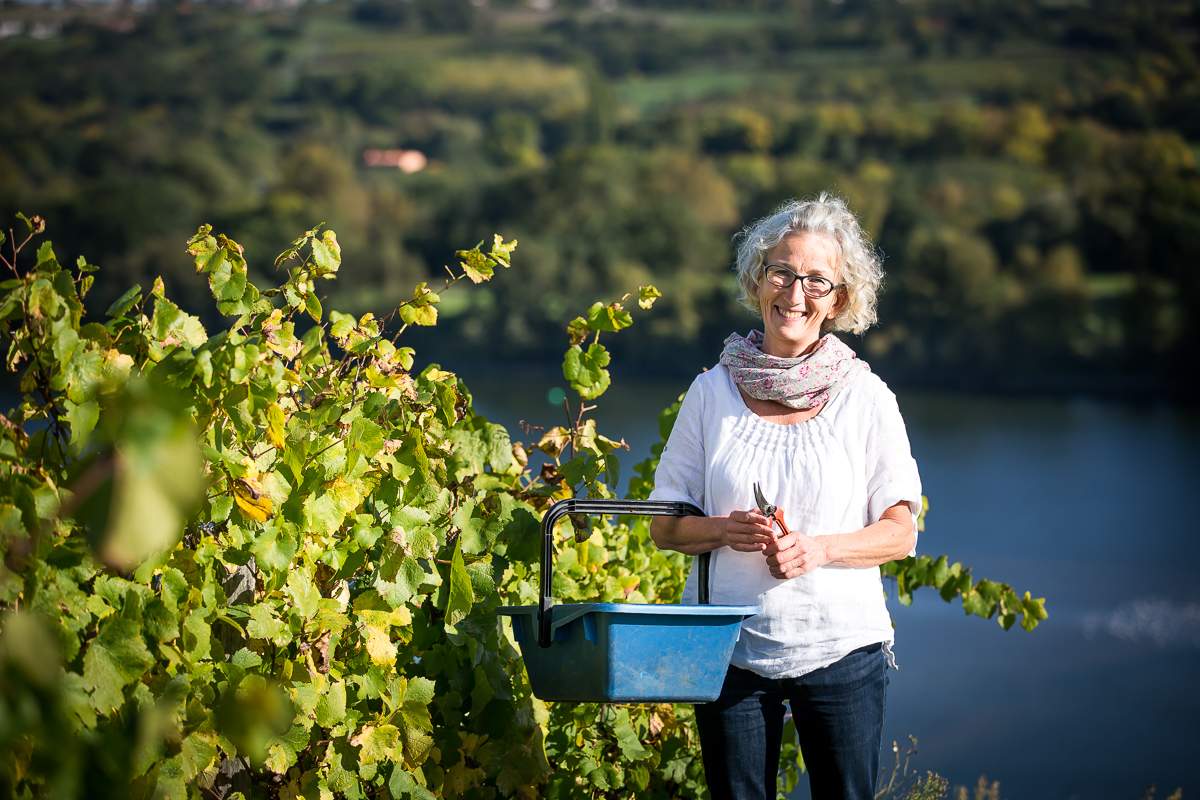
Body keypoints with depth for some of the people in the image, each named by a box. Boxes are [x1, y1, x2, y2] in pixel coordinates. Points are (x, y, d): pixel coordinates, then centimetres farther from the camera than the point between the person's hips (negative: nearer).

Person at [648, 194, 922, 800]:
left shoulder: (866, 400, 0)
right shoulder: (713, 392, 4)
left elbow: (900, 532, 1)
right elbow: (664, 526, 6)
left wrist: (817, 549, -16)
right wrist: (726, 529, -15)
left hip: (839, 644, -1)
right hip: (730, 650, 1)